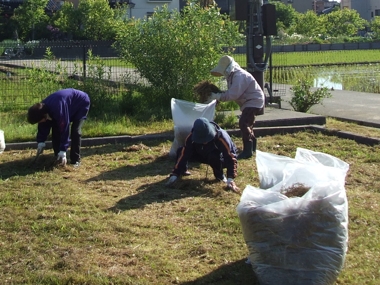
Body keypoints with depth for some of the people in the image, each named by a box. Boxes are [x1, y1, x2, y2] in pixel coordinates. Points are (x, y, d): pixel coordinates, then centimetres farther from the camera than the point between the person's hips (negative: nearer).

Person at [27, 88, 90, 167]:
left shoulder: (58, 110, -42)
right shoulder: (42, 108, -18)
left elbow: (64, 129, -37)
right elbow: (43, 126, -2)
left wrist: (63, 150, -35)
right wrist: (40, 141, -10)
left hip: (81, 103, -8)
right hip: (70, 105, 8)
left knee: (75, 131, -22)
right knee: (55, 129, 0)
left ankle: (75, 160, -12)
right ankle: (58, 158, 10)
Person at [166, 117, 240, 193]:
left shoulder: (221, 137, -38)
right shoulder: (192, 136, -28)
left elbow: (231, 158, -38)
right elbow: (184, 155, -26)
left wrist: (230, 178, -48)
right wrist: (175, 175, -31)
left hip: (222, 158, -3)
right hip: (205, 155, 4)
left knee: (214, 157, -40)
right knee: (181, 151, -18)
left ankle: (220, 175, -10)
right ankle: (183, 170, 11)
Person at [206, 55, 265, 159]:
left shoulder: (239, 76, -25)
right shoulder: (232, 75, 7)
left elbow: (233, 94, -32)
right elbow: (231, 92, 6)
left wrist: (217, 96, -29)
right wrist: (217, 95, -7)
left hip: (254, 101, -11)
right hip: (248, 101, 11)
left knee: (243, 123, -19)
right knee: (246, 124, 21)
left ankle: (247, 150, -16)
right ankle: (252, 145, 38)